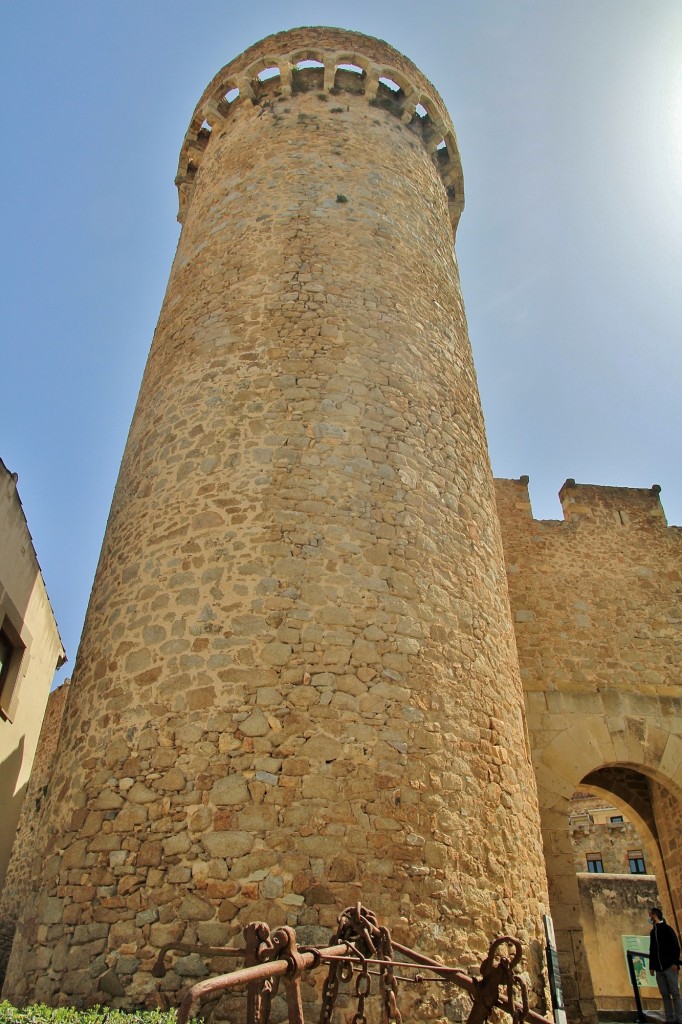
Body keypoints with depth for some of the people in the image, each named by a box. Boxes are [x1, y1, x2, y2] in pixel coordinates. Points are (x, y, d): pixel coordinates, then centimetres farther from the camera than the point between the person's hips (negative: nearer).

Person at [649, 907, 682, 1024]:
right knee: (665, 995, 4)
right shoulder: (653, 932, 16)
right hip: (659, 969, 6)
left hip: (670, 967, -6)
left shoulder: (667, 929, -2)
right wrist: (652, 966, 12)